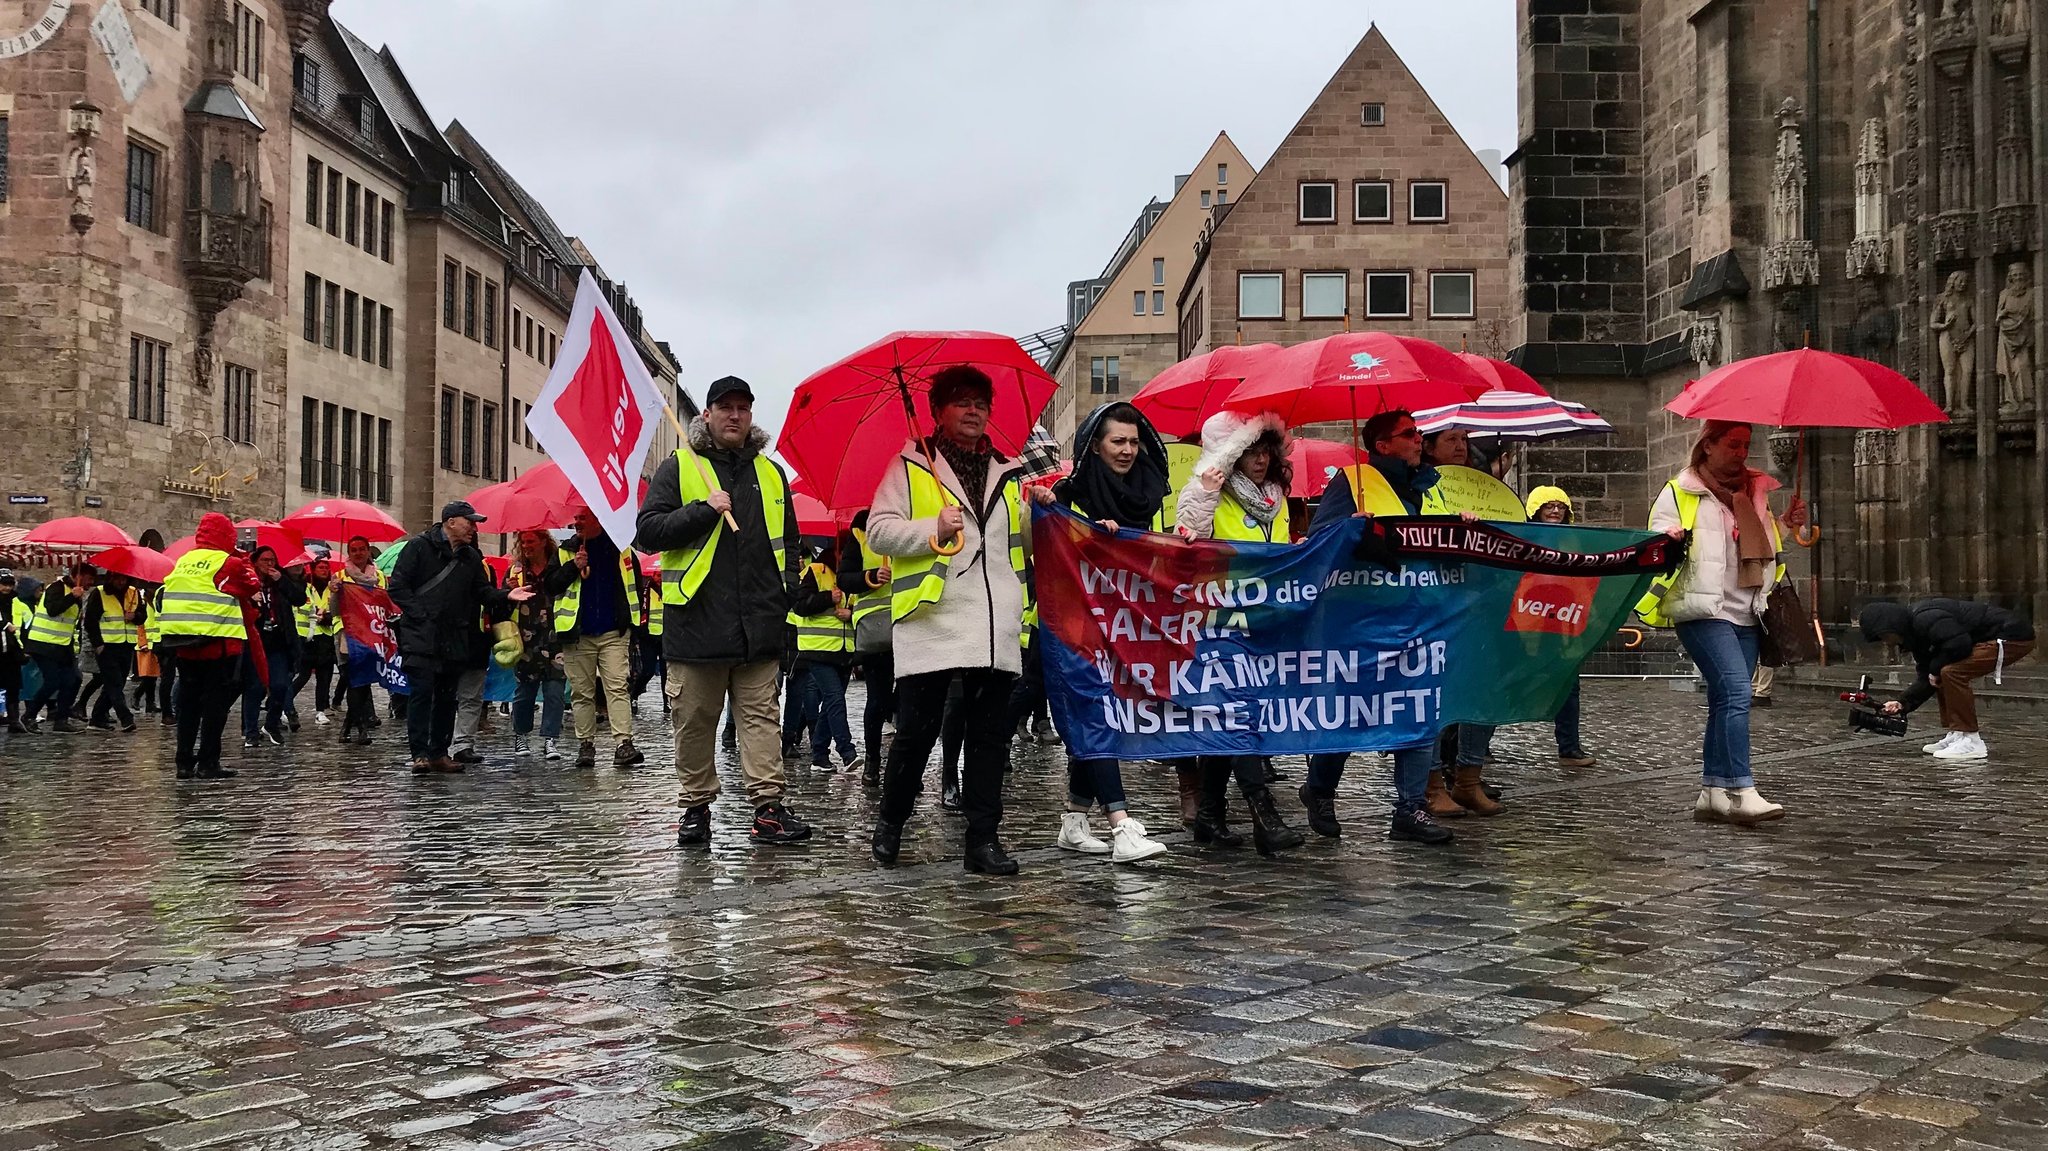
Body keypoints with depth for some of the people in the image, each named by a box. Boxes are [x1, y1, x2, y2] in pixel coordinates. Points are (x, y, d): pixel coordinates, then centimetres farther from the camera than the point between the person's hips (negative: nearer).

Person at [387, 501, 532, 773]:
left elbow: (483, 591, 12)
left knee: (447, 697, 8)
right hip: (421, 638, -6)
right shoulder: (419, 547, -2)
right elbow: (398, 586, -5)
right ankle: (420, 753, -7)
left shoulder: (471, 557, 15)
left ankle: (440, 753, 15)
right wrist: (418, 614, -12)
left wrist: (505, 596, -8)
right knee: (422, 693, -10)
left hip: (455, 640, 6)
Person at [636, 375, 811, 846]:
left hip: (759, 624, 3)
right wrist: (705, 511, -13)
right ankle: (696, 808, 14)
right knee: (694, 721, 4)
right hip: (697, 622, -3)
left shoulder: (770, 472, 17)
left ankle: (769, 807, -1)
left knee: (761, 715, 0)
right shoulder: (678, 467, 4)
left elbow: (787, 540, 25)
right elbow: (649, 531, -4)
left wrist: (787, 588, 11)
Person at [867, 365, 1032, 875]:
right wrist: (934, 530, -14)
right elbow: (878, 530, -1)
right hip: (931, 620, -4)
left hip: (996, 626, 4)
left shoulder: (1008, 473, 19)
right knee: (917, 732, -1)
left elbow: (1025, 544, 24)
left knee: (990, 736, 4)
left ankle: (983, 840, 9)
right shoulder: (911, 465, 6)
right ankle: (890, 823, 21)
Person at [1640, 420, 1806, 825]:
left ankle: (1712, 793, 13)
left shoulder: (1754, 491, 19)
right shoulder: (1680, 492, 1)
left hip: (1746, 612, 7)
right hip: (1703, 609, -7)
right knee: (1736, 692, -19)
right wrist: (1668, 540, -26)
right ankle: (1741, 792, -22)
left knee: (1725, 701, 8)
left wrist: (1787, 524, 12)